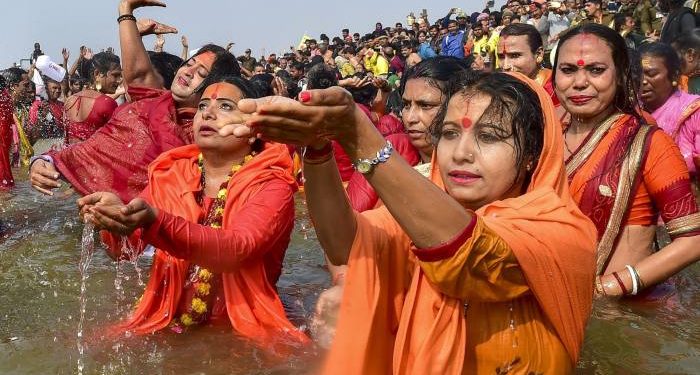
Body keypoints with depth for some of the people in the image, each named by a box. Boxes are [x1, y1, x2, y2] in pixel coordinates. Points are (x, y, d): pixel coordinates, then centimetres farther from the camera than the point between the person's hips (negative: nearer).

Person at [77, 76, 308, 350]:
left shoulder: (271, 185, -9)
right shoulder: (169, 176, 5)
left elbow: (238, 249, -26)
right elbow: (125, 248, -2)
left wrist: (154, 223, -39)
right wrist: (116, 221, -24)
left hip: (243, 332, -4)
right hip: (166, 326, 4)